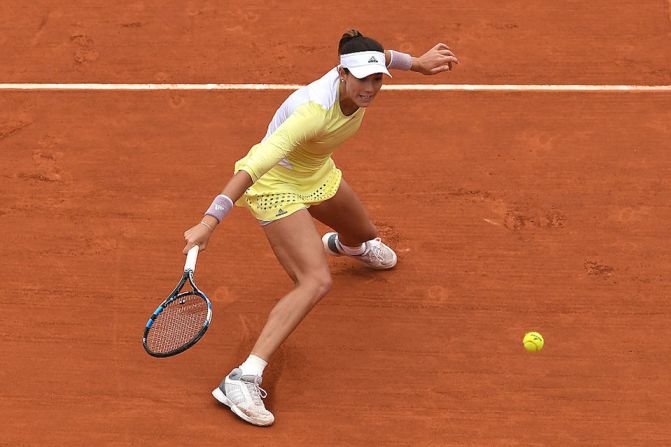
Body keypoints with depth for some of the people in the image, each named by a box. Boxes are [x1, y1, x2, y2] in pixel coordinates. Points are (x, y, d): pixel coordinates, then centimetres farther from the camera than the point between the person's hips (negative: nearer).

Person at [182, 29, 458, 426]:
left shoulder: (359, 83, -20)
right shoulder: (314, 111, -42)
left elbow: (378, 57, 8)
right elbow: (255, 165, -48)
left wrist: (417, 63, 11)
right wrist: (209, 222, -54)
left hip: (319, 174, 9)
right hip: (278, 187, -8)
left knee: (365, 235, 33)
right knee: (317, 282, -26)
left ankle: (343, 244, 76)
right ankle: (243, 379, -29)